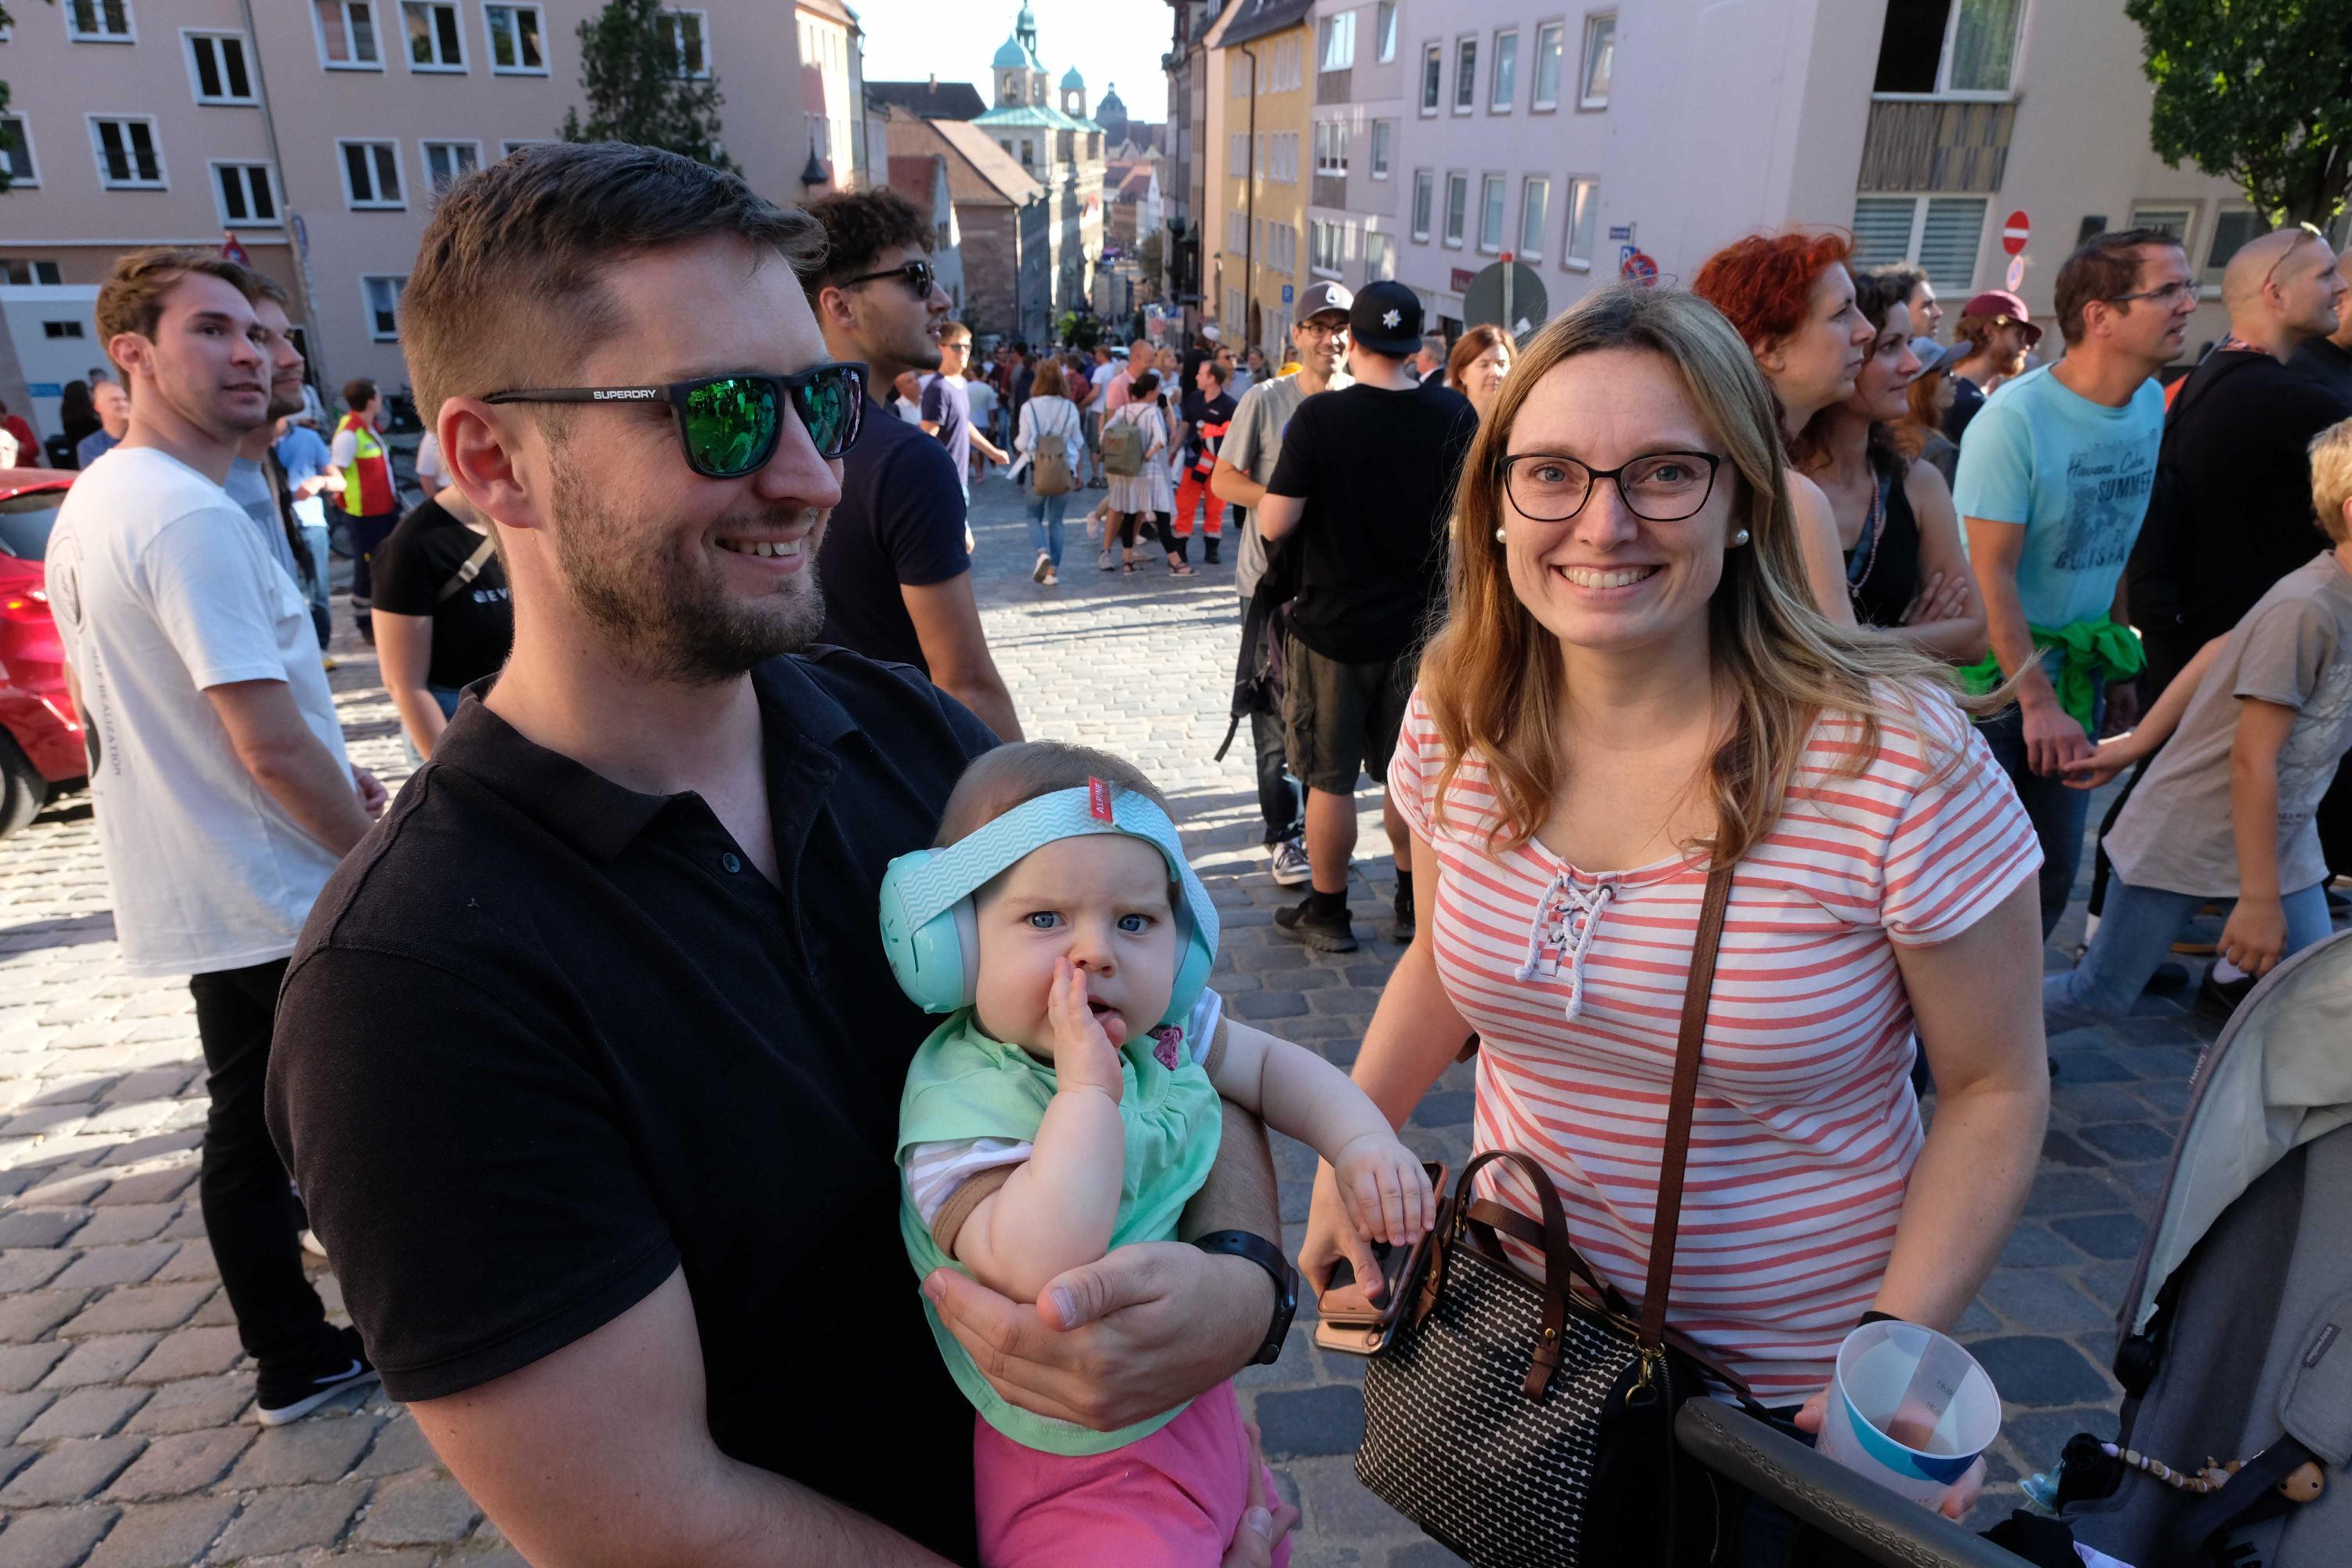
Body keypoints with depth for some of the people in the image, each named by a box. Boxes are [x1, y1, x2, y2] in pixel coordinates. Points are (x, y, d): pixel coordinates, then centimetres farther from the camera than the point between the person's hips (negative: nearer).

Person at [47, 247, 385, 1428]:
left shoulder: (91, 504, 11)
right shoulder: (189, 517, -22)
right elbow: (270, 745, -26)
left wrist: (331, 778, 17)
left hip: (191, 893, 10)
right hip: (283, 897, -10)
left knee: (249, 1121, 17)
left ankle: (293, 1359, 30)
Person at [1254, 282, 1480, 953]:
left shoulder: (1319, 418, -15)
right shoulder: (1456, 415, -4)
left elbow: (1274, 523, -17)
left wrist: (1278, 483, 3)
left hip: (1332, 626, -3)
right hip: (1419, 623, 4)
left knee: (1330, 778, 8)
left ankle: (1327, 912, 19)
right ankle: (1414, 904, 28)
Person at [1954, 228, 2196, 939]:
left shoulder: (2153, 404, 2)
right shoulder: (2014, 417, -19)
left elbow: (2119, 544, 10)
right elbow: (1990, 574, -20)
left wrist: (2117, 666, 9)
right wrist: (2037, 701, -20)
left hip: (2076, 665, 7)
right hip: (1993, 670, -6)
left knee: (2052, 874, 12)